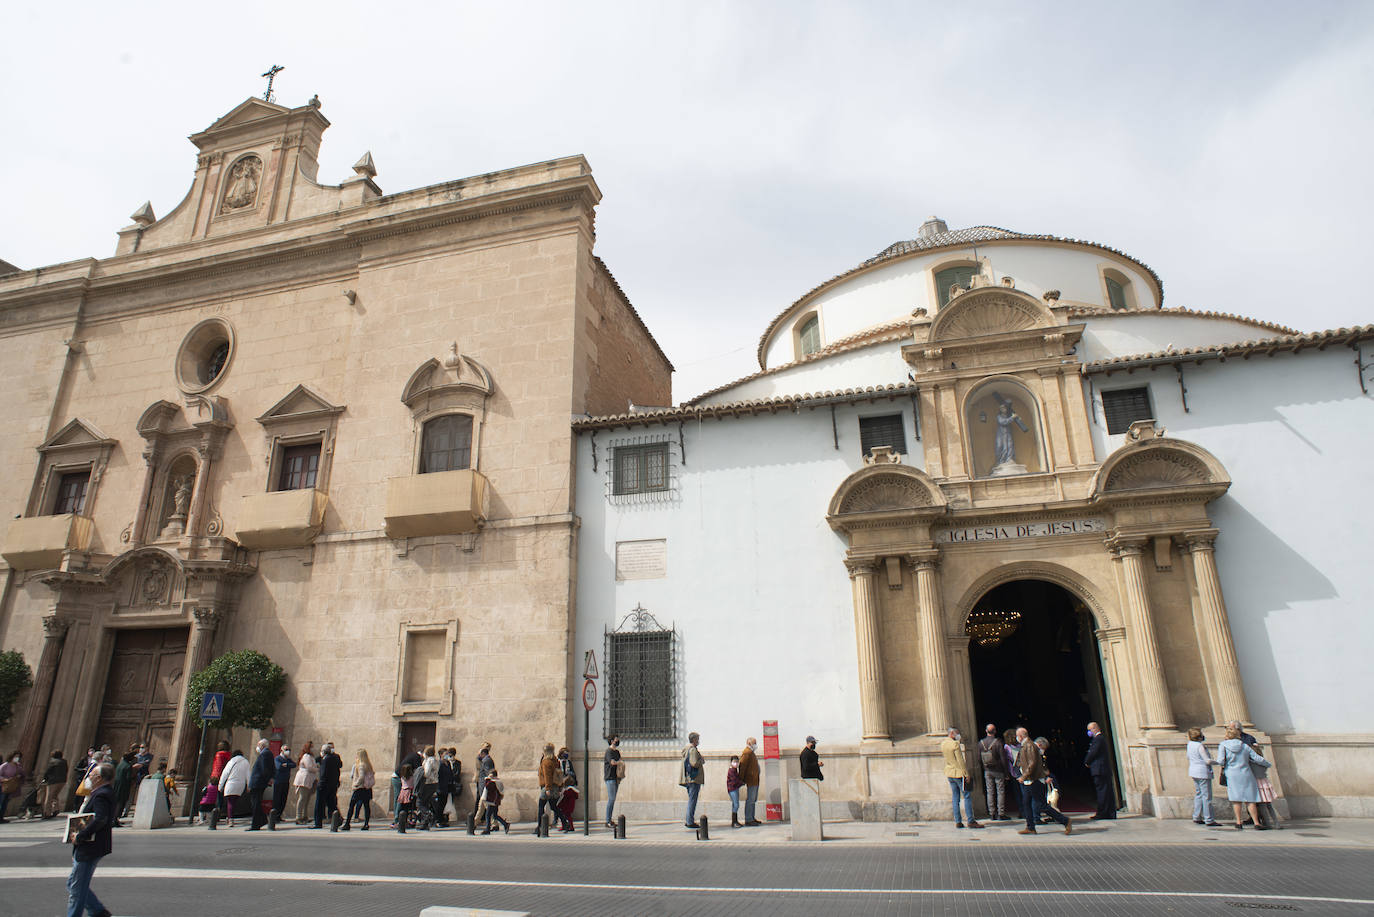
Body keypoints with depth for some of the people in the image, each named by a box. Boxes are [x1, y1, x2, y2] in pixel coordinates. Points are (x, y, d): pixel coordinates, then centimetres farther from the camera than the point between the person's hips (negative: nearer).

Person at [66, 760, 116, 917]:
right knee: (73, 884, 18)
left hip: (89, 849, -11)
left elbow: (99, 820, -33)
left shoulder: (101, 795, -20)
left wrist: (80, 836, -23)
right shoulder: (106, 793, 13)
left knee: (77, 888, 0)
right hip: (87, 849, 11)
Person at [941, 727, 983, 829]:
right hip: (959, 773, -7)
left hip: (949, 773, 8)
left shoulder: (943, 744, 7)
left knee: (955, 798, 10)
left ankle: (957, 822, 11)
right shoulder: (955, 744, -17)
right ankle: (971, 821, 0)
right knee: (967, 797, -1)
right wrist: (967, 774, -13)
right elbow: (960, 761, -18)